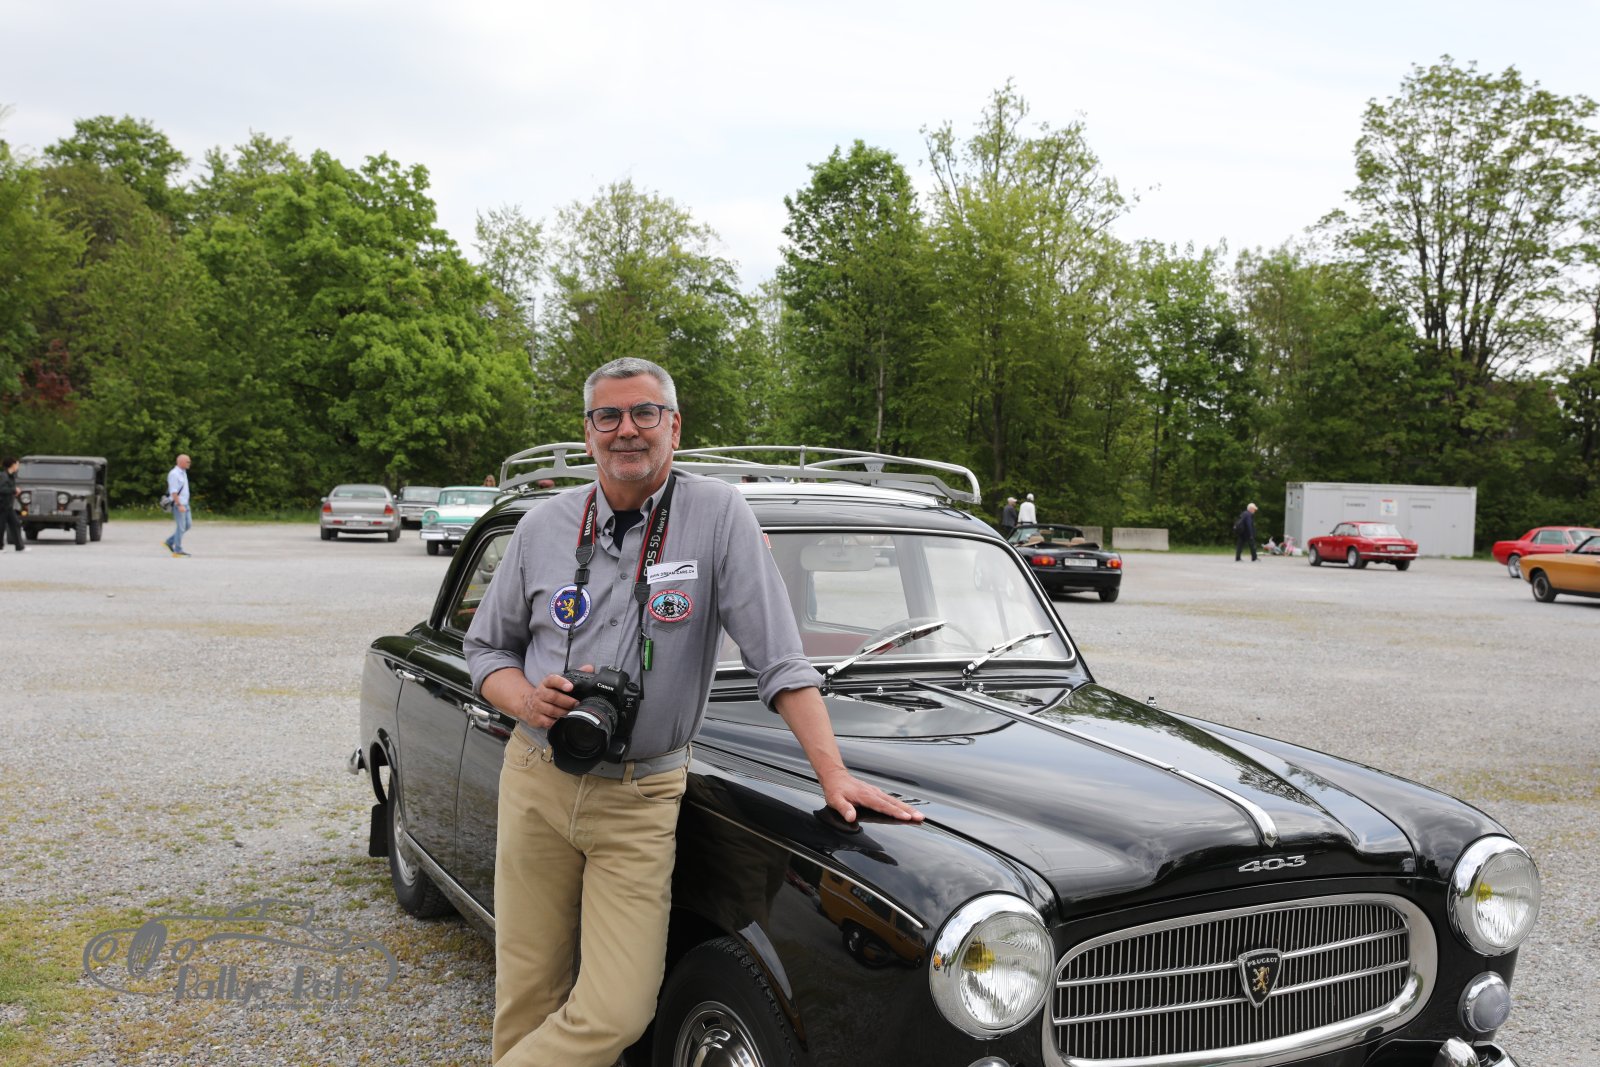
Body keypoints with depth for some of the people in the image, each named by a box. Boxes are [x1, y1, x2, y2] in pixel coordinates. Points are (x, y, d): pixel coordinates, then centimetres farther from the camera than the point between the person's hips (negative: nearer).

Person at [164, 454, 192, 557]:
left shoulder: (183, 472, 13)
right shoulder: (174, 474, -15)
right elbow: (173, 492, -20)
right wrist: (179, 505, -25)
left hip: (184, 504, 9)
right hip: (178, 504, -9)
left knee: (187, 525, 10)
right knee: (180, 527, -5)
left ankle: (169, 542, 19)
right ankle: (178, 550, 1)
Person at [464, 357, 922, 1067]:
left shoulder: (719, 515, -7)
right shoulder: (544, 525, 3)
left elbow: (779, 656, -10)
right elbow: (485, 646, 12)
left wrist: (832, 772, -17)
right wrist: (525, 699, -10)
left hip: (642, 800, -2)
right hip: (535, 785, 3)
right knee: (525, 1000, 10)